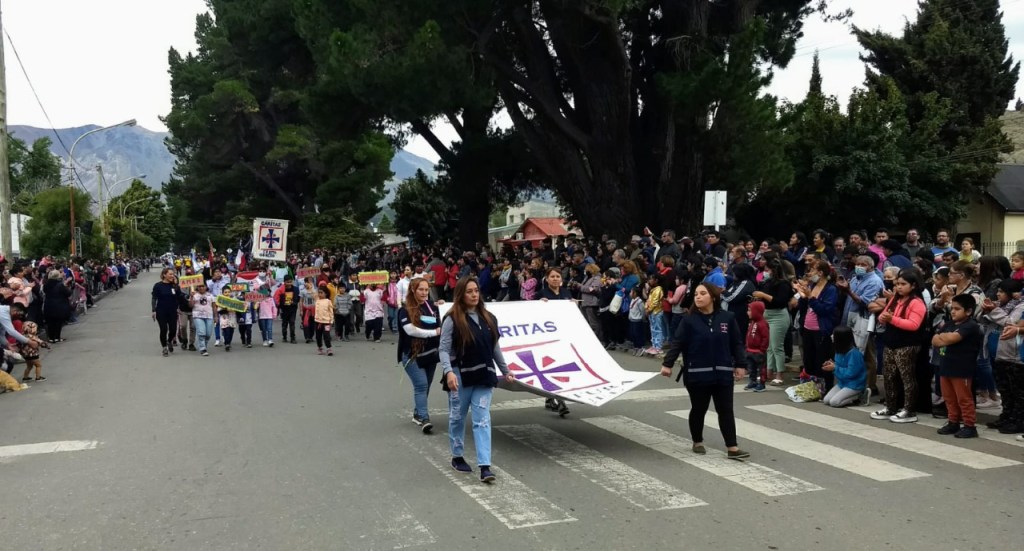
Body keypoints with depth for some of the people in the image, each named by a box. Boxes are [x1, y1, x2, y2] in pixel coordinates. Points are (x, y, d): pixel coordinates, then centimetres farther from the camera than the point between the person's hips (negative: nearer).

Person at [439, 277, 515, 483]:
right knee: (457, 418, 12)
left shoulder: (488, 318, 8)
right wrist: (449, 372, -27)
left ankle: (484, 466, -6)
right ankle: (457, 457, 31)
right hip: (461, 377, -3)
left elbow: (495, 348, 16)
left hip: (484, 377, 4)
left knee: (482, 420, -3)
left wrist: (505, 371, 20)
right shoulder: (452, 320, -9)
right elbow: (444, 350, -13)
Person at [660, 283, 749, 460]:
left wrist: (740, 364, 3)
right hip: (697, 374, -1)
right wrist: (667, 364, -15)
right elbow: (677, 343, -8)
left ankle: (732, 448, 7)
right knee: (698, 409, 10)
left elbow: (737, 343, 6)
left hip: (722, 373, 2)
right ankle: (697, 442, 27)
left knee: (726, 410, 4)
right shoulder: (689, 320, -5)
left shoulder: (727, 318, 0)